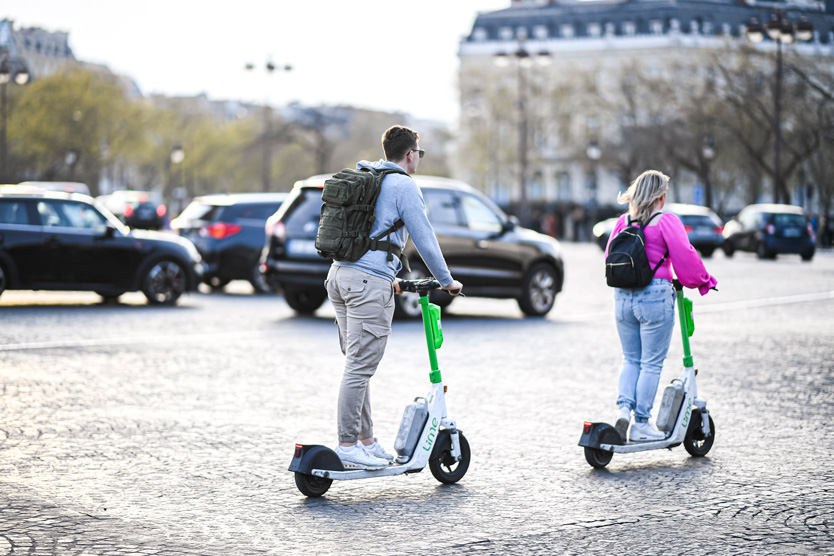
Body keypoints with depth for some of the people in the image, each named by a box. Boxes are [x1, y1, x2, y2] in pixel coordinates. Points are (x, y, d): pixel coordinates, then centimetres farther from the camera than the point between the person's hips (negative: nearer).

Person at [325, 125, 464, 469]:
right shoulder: (403, 186, -6)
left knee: (358, 364, 13)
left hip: (339, 274, 9)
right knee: (359, 367, -8)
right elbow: (424, 238, -5)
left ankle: (366, 440, 19)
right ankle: (347, 446, -9)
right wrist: (446, 280, 7)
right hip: (370, 281, -9)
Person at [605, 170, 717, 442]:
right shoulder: (666, 221, -9)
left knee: (631, 359, 18)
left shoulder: (623, 221, 7)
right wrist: (703, 281, 3)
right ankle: (641, 423, 6)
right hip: (655, 296, -5)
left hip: (623, 296, 5)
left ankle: (624, 407, 0)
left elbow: (610, 256, 15)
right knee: (652, 363, 4)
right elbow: (685, 257, -12)